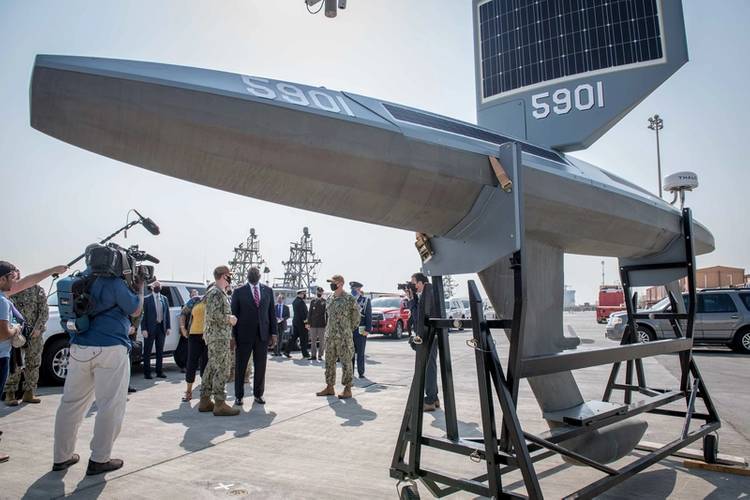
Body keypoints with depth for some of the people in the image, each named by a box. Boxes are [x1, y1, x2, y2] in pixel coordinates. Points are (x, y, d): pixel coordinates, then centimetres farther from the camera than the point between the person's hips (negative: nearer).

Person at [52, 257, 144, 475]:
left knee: (72, 403, 13)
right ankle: (99, 460, 5)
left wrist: (129, 286, 22)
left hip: (79, 348, 7)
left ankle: (62, 457, 22)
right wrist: (140, 289, 15)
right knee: (110, 406, 1)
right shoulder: (115, 283, -7)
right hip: (111, 350, -7)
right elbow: (135, 310, 1)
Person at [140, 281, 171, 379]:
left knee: (160, 351, 11)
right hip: (150, 327, -4)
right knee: (147, 351, 3)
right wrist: (144, 329, -14)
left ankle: (159, 371, 20)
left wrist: (168, 327, 3)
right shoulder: (147, 299, -3)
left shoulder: (164, 299, 10)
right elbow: (143, 315, -7)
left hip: (161, 327, 4)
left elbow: (167, 313, 10)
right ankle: (147, 372, 10)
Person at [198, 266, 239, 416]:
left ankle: (205, 401, 20)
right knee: (221, 370, -8)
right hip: (218, 336, -11)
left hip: (216, 336, 11)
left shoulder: (219, 292, 18)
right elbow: (214, 315, -26)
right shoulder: (216, 293, -15)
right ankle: (220, 404, -5)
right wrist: (230, 319, -13)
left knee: (212, 368, 13)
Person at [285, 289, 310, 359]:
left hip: (295, 321, 9)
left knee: (293, 337, 12)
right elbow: (303, 313, -20)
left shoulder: (294, 301, 13)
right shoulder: (301, 302, -17)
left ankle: (287, 352, 12)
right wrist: (305, 323, -17)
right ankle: (305, 355, 2)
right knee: (303, 339, -2)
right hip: (301, 322, -9)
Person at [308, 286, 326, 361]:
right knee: (313, 340, 6)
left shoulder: (325, 302, 0)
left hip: (322, 324, -3)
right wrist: (308, 322, 4)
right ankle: (313, 355, 12)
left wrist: (327, 323, -8)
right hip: (313, 324, 3)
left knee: (322, 341, 3)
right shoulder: (312, 301, 8)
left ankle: (320, 355, 10)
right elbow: (310, 312, 10)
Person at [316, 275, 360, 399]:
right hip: (330, 336, 7)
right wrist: (329, 331, 15)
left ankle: (348, 389, 6)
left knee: (346, 362, -1)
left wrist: (348, 330, 3)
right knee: (329, 362, 11)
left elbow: (356, 317, -2)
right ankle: (330, 387, 21)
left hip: (344, 337, -7)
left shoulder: (349, 299, -8)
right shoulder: (330, 299, 11)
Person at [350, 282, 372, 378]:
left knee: (360, 353, 4)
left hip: (361, 331, -3)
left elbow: (369, 316, -3)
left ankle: (361, 373, 12)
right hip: (349, 330, 3)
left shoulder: (366, 301, 1)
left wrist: (368, 330, -10)